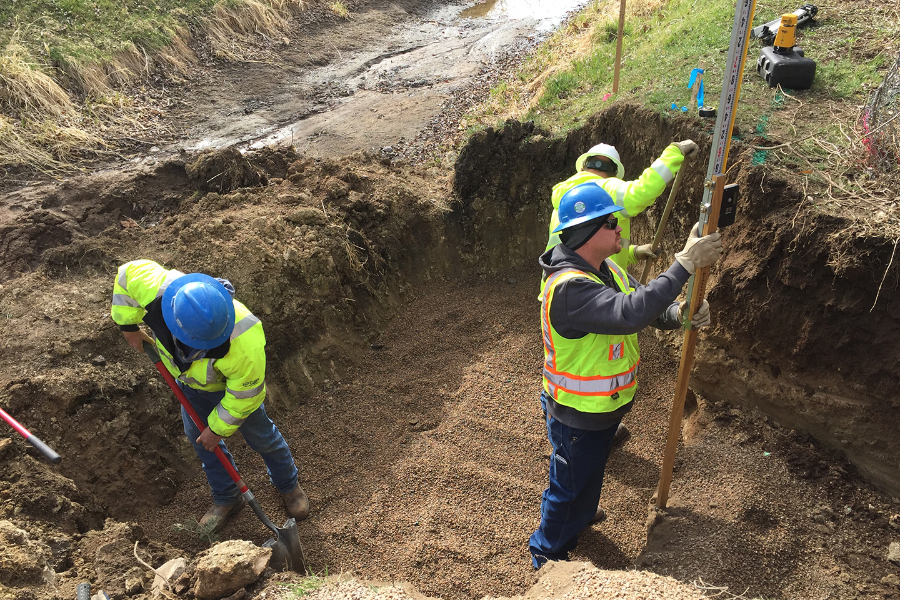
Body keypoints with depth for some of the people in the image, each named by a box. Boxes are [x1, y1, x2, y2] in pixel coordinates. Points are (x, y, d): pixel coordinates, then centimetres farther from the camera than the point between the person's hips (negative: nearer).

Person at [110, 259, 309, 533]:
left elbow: (245, 393, -29)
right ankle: (227, 498, 43)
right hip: (189, 380, 5)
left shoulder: (244, 343, -47)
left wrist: (219, 428, -14)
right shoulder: (158, 288, -39)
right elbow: (127, 273, -15)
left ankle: (289, 485, 44)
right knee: (198, 436, 19)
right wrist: (128, 325, -9)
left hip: (230, 381, -4)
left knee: (260, 435, 14)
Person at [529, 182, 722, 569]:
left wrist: (680, 313, -24)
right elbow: (631, 313, -45)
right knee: (569, 483, 12)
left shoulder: (607, 269, -1)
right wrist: (685, 264, -42)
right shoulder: (569, 287, -34)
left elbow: (648, 306, -2)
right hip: (577, 416, -9)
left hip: (605, 406, 9)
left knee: (591, 469, 32)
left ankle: (580, 515, 60)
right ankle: (547, 556, 36)